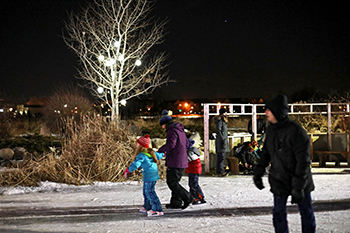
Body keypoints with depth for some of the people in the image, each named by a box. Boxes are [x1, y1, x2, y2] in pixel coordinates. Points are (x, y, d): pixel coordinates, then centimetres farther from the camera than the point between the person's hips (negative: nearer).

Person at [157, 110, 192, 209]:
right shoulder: (180, 130, 17)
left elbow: (170, 144, -28)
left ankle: (187, 198, -8)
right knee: (175, 181, 15)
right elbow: (186, 144, 25)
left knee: (172, 182, -5)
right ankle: (176, 202, 18)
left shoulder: (172, 131, -13)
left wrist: (160, 151, -20)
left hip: (175, 162, -10)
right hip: (182, 161, 10)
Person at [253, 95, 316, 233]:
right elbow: (265, 154, 14)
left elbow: (303, 162, -21)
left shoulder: (296, 131, -20)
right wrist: (258, 174, 10)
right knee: (278, 214, 7)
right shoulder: (271, 131, 1)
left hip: (300, 182, -5)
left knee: (306, 213, 11)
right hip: (278, 181, 5)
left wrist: (298, 187, -23)